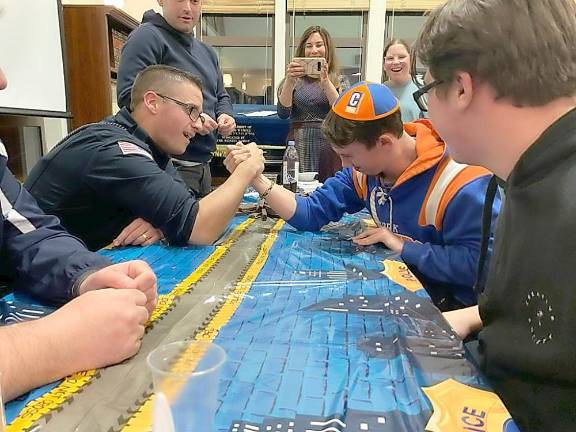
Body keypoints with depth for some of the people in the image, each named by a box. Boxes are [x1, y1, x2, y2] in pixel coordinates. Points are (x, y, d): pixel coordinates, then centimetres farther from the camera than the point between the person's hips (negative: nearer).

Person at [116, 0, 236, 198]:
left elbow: (221, 97, 26)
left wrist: (225, 115, 2)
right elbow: (129, 97, -18)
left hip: (203, 165, 8)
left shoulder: (207, 52, 18)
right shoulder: (147, 37, -7)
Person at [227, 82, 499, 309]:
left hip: (451, 306, -6)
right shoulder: (366, 169, -3)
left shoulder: (462, 186, -26)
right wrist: (256, 178, -15)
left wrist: (404, 247, -26)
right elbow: (310, 214, -4)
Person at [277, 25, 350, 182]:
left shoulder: (340, 81, 8)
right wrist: (289, 80, -16)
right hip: (298, 147, 0)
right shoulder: (294, 81, 9)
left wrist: (325, 81, -17)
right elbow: (283, 113, -5)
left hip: (329, 148, 0)